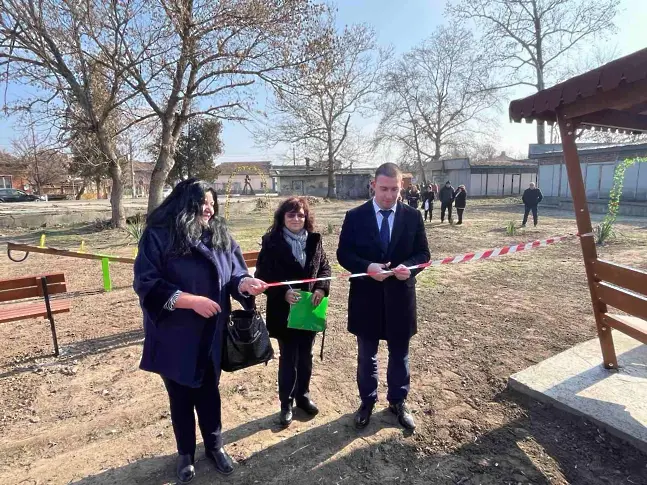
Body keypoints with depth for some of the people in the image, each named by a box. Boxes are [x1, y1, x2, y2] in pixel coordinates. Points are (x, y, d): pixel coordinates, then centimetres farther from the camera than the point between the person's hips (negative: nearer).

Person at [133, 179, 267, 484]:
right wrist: (192, 300, -25)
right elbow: (146, 283, -18)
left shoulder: (222, 236, -1)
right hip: (174, 335, -3)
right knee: (180, 396, 17)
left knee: (209, 391, 19)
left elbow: (233, 275, -1)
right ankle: (186, 453, 40)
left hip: (211, 334, 3)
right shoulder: (158, 237, -14)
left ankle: (214, 446, 42)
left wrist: (245, 284, -24)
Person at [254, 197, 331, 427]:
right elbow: (263, 275, -10)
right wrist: (284, 292, -23)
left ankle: (303, 396, 37)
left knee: (305, 356, 17)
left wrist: (321, 288, -11)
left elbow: (325, 268, 7)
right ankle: (286, 403, 26)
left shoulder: (314, 240, 1)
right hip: (283, 311, -3)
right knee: (288, 358, 8)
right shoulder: (272, 242, -10)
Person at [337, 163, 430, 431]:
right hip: (366, 296, -1)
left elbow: (423, 253, 3)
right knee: (366, 355, 16)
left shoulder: (413, 216, -1)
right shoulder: (355, 216, -5)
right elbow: (343, 254, -4)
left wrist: (409, 267, -19)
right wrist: (367, 267, -22)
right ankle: (367, 400, 37)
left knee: (399, 353, 17)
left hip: (400, 296, 1)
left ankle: (398, 401, 39)